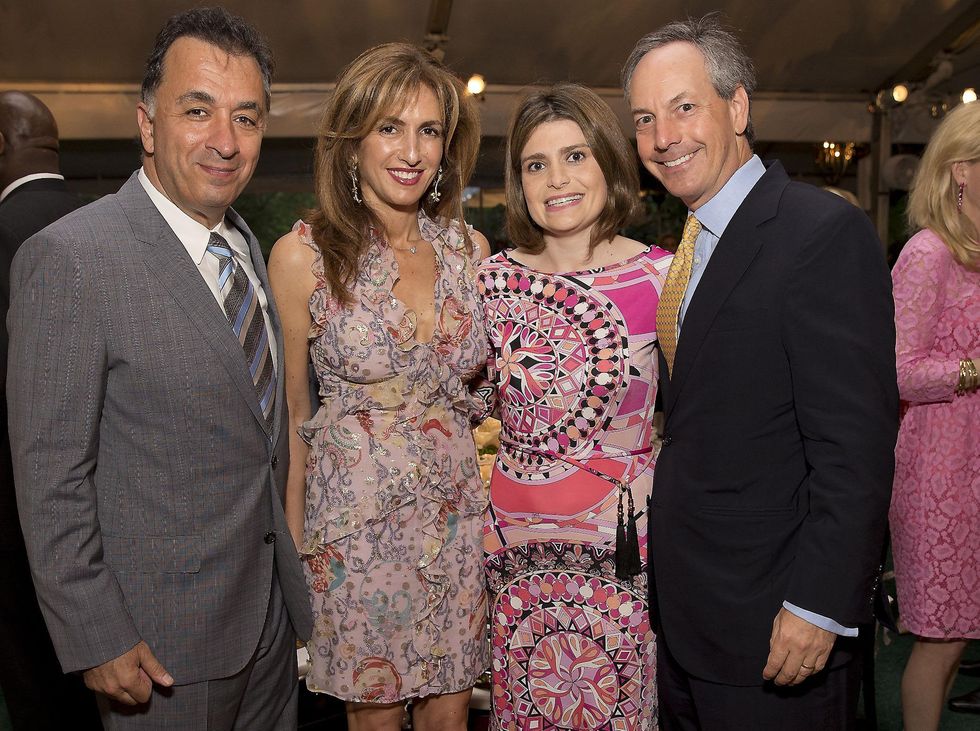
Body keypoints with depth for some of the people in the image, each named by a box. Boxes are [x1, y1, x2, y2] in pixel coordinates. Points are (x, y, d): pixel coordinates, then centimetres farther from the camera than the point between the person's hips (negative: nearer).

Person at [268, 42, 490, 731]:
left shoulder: (470, 248, 2)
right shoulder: (304, 255, -9)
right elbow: (292, 413, -3)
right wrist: (294, 540, -1)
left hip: (458, 514, 3)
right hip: (357, 521, -3)